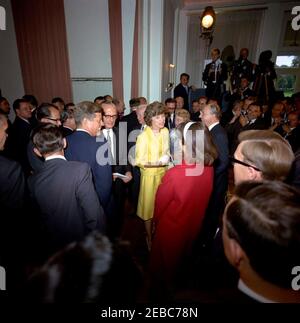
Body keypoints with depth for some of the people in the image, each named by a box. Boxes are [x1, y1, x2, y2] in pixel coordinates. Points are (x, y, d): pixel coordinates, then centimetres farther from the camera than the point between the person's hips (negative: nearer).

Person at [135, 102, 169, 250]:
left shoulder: (165, 131, -1)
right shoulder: (143, 136, -19)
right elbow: (139, 161, -17)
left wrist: (166, 158, -2)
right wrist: (157, 163, -29)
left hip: (163, 172, 5)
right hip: (150, 175, -5)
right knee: (149, 205, 11)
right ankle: (149, 236, 34)